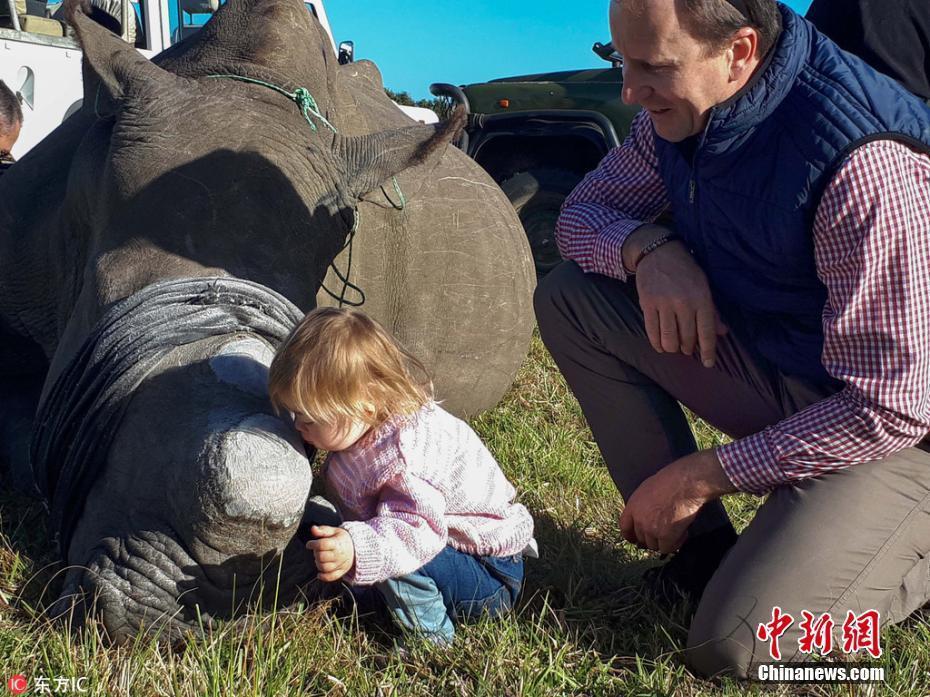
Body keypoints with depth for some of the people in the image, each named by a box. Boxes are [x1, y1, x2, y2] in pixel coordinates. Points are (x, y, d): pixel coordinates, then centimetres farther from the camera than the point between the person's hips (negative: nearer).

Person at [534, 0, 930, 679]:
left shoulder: (862, 162, -32)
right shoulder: (680, 114, -9)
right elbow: (581, 212, 5)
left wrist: (702, 475, -20)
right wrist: (648, 247, -19)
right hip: (768, 364, 7)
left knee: (732, 644, -21)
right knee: (569, 298, -6)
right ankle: (702, 547, 1)